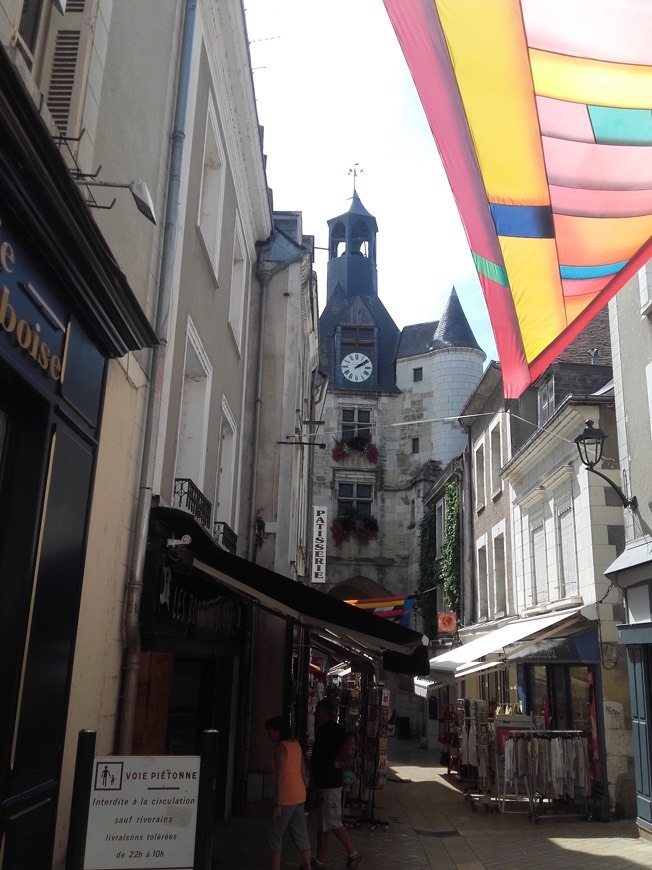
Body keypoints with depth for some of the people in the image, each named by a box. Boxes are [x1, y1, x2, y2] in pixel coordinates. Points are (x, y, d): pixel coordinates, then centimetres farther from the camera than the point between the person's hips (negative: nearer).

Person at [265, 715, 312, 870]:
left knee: (274, 834, 3)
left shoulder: (281, 748, -16)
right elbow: (304, 772, 14)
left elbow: (280, 778, -20)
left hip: (287, 797, -8)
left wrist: (277, 804, -19)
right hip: (299, 795, 8)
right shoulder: (296, 744, 9)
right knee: (300, 832, 15)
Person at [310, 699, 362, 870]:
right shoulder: (322, 729, 12)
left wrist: (338, 760, -23)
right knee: (322, 822, 13)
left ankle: (353, 854, 11)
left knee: (332, 821, -3)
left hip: (331, 783, -10)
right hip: (322, 782, 10)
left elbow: (349, 741, -33)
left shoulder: (332, 728, -18)